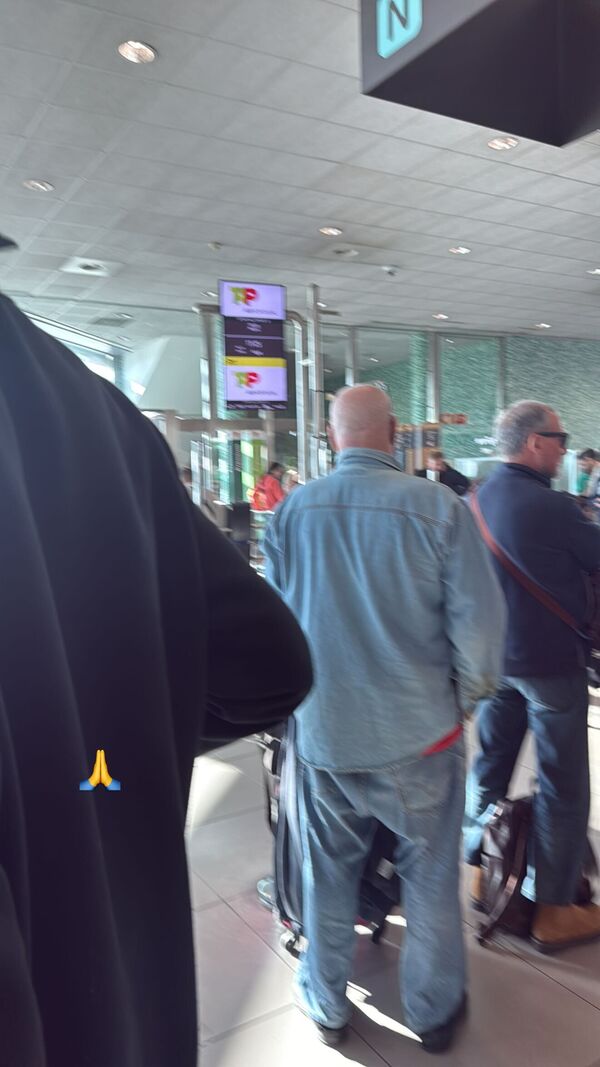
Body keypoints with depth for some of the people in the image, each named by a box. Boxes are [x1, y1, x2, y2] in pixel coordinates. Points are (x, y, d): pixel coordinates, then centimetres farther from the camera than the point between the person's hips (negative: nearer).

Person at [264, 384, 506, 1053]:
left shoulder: (290, 512, -7)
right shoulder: (438, 508, -15)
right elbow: (478, 622, -13)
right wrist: (465, 699, 4)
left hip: (323, 733, 2)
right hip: (419, 732, -2)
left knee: (328, 874, 20)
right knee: (430, 875, 18)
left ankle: (326, 1006, 39)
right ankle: (434, 1011, 37)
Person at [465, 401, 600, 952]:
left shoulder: (478, 500, 3)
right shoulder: (550, 506, -22)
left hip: (495, 656, 8)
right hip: (550, 661, -7)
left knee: (491, 763, 19)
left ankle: (481, 870, 34)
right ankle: (552, 911, 16)